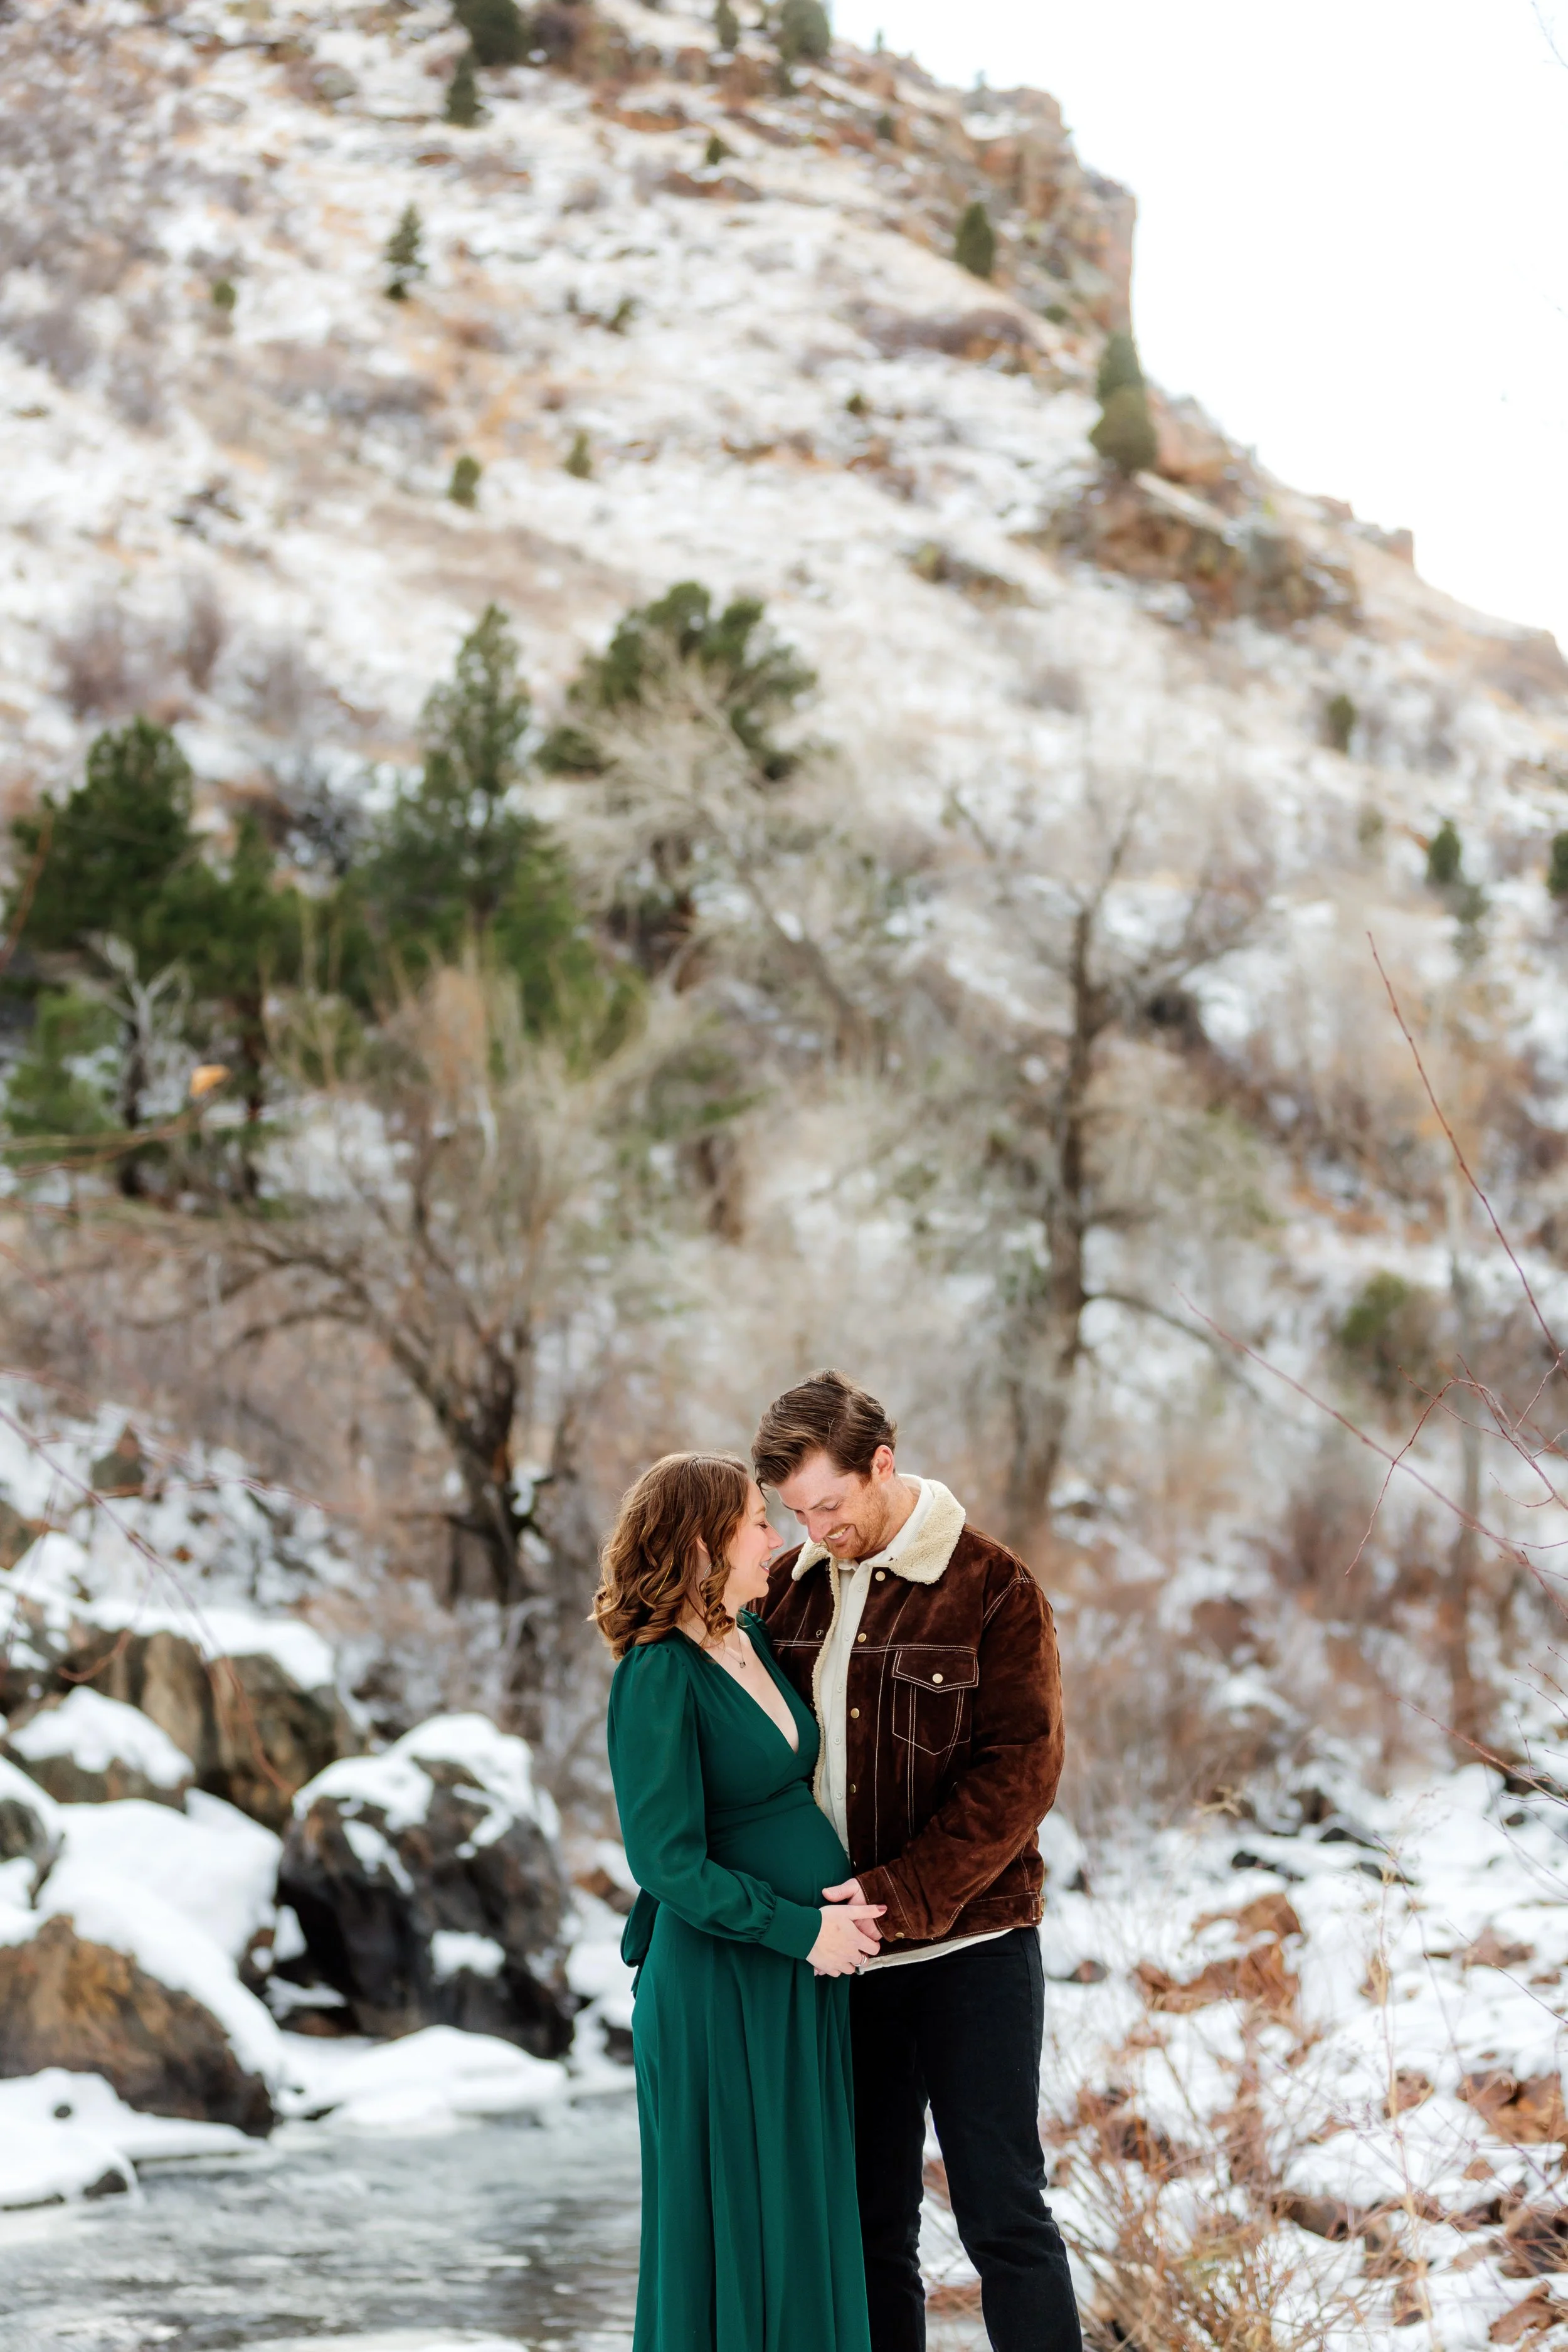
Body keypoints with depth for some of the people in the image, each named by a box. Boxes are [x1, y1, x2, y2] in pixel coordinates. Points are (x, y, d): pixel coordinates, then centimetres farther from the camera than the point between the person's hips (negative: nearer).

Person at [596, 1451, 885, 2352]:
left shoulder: (755, 1639, 8)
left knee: (805, 2221, 13)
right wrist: (804, 1928, -16)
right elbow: (669, 1863, -19)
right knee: (732, 2228, 0)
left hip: (809, 1979, 8)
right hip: (722, 1983, -8)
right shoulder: (658, 1678, -17)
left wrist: (857, 1887, 4)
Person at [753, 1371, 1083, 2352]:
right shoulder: (789, 1591, 8)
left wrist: (900, 1894, -21)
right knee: (871, 2227, 10)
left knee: (1004, 2215, -2)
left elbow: (1021, 1768, -13)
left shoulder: (994, 1589, -7)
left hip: (969, 1948, -5)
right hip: (842, 1957, 5)